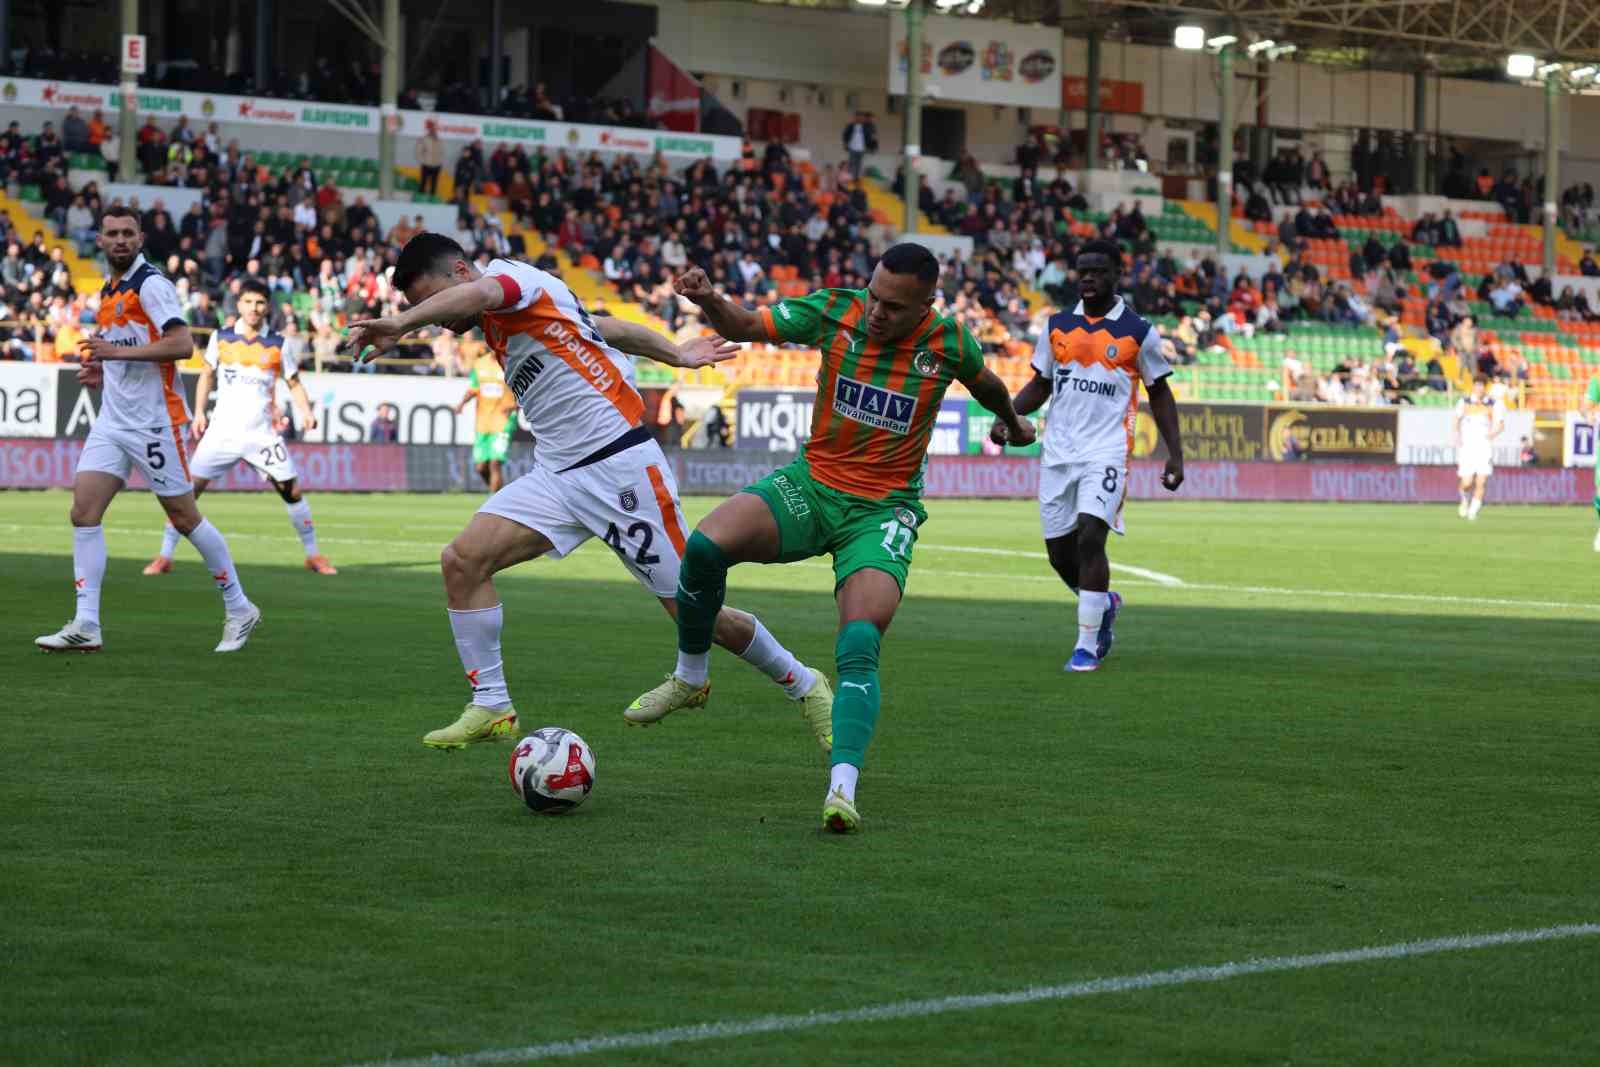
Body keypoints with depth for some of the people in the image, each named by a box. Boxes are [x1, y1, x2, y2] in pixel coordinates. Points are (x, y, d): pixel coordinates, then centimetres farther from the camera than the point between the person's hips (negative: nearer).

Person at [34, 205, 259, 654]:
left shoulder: (151, 284, -11)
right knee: (83, 511, -6)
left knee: (184, 517, 0)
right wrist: (103, 369, 11)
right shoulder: (109, 291, 16)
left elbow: (182, 345, -23)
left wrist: (118, 352, -23)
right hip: (113, 419, 8)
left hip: (154, 421, -8)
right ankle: (86, 626, -8)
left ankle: (238, 608, 15)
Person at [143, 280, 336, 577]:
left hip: (262, 434, 0)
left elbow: (294, 383, 8)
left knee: (292, 491, -5)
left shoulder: (280, 344, 1)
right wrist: (199, 412, 6)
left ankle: (313, 555, 10)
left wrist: (305, 411, -10)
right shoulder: (221, 338, 3)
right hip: (223, 430, 0)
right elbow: (208, 375, 15)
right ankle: (164, 556, 1)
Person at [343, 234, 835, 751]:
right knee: (462, 560, -10)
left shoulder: (511, 275, -10)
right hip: (557, 474, 9)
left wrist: (401, 324, -46)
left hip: (619, 465, -9)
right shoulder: (499, 317, 15)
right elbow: (608, 326, 24)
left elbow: (477, 294, -35)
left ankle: (804, 684, 21)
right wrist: (677, 354, 31)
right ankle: (491, 708, -3)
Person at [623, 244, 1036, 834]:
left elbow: (985, 383, 15)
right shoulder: (835, 311, -8)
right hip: (810, 486, 1)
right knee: (706, 543, -26)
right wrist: (710, 301, -33)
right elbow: (747, 326, -10)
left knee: (860, 644, -24)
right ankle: (689, 679, -2)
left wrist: (1013, 422, 36)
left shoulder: (948, 343, -8)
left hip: (882, 511, -1)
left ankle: (843, 790, -26)